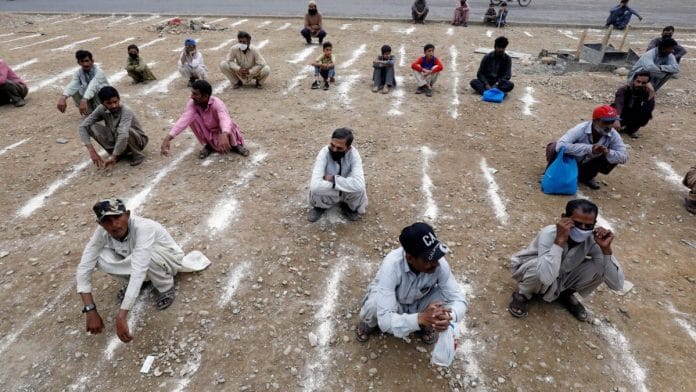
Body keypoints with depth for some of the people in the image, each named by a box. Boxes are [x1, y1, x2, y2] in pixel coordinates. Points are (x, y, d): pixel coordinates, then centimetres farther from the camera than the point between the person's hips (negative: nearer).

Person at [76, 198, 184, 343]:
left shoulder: (143, 227, -38)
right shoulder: (102, 232, -21)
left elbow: (138, 272, -46)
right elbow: (84, 268, -22)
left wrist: (121, 317, -50)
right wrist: (90, 310, -31)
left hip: (169, 259, -5)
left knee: (149, 255, -39)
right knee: (100, 258, -22)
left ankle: (166, 287, -8)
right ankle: (133, 284, 7)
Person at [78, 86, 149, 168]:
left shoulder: (126, 111, -30)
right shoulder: (101, 110, -14)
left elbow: (123, 135, -44)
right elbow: (82, 127, -17)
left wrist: (113, 157, -45)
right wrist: (92, 151, -28)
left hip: (138, 140, -5)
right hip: (117, 139, 5)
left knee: (127, 130, -38)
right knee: (91, 127, -16)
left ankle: (137, 155, -12)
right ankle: (119, 153, -7)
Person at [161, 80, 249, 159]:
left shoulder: (217, 103, -31)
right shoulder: (192, 104, -19)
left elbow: (225, 119, -51)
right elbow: (184, 119, -34)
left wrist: (224, 135, -73)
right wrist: (168, 138, -49)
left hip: (225, 132, -4)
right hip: (209, 134, 4)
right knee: (193, 118, -21)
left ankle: (235, 145, -5)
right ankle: (208, 145, -1)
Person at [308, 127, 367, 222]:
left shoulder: (353, 154, -26)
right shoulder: (324, 153, -29)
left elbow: (359, 184, -41)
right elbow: (315, 185, -42)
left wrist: (333, 179, -35)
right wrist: (344, 183, -34)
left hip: (347, 192, 1)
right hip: (328, 193, 0)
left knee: (359, 188, -33)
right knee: (316, 189, -34)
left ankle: (349, 207, 5)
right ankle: (320, 206, 5)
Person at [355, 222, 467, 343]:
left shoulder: (440, 263, -30)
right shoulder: (392, 266, -40)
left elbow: (459, 299, -25)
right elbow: (385, 321, -43)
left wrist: (449, 317, -49)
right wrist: (420, 318, -60)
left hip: (418, 302, 3)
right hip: (391, 301, -2)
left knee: (445, 294, -28)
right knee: (375, 305, -37)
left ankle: (427, 325, 6)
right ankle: (369, 323, 2)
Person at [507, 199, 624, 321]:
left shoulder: (592, 240, -22)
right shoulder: (550, 233, -35)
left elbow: (617, 285, -22)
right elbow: (546, 277, -50)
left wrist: (606, 249, -33)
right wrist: (560, 239, -50)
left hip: (562, 276, 5)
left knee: (600, 268, -19)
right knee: (542, 275, -39)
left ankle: (565, 294, 9)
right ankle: (522, 295, -4)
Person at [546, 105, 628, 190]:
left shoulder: (613, 135, -18)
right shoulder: (581, 129, -31)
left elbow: (624, 157, -19)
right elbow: (560, 145, -46)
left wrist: (608, 152, -39)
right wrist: (589, 149, -48)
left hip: (587, 165, 4)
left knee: (613, 157, -18)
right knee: (555, 147, -33)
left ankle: (586, 177, 7)